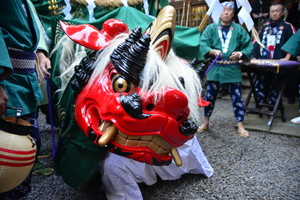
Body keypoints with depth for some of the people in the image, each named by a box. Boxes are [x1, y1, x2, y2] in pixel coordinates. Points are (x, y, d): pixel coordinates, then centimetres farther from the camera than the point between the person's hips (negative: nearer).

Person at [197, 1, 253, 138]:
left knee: (237, 97, 4)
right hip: (215, 68, 1)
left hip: (233, 68, 0)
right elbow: (203, 44, -5)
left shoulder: (239, 29, 5)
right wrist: (213, 51, -21)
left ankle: (240, 126, 18)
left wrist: (240, 54, -14)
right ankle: (206, 123, 25)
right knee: (210, 96, 8)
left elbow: (249, 46, 4)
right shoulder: (211, 28, 4)